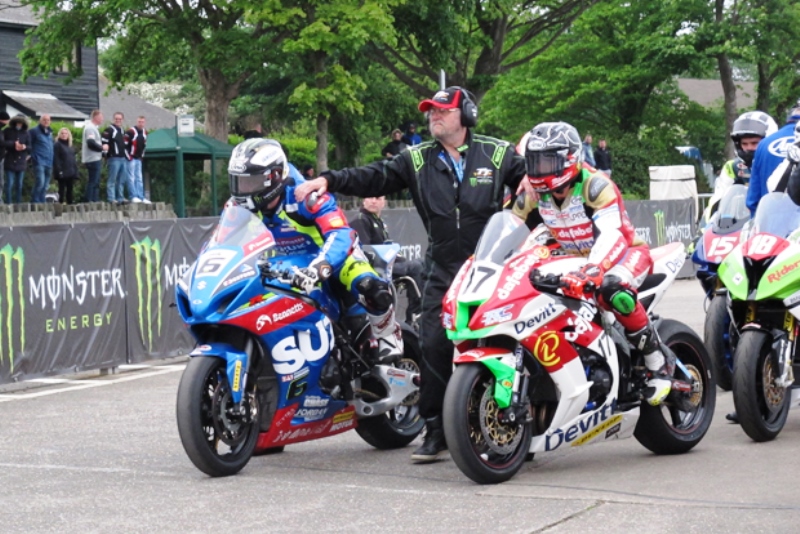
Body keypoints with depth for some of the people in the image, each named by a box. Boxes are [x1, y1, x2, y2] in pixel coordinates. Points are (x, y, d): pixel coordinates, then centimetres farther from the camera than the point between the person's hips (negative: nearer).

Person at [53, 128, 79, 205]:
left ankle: (70, 202, 13)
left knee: (70, 189, 9)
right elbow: (56, 159, -13)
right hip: (63, 172, -7)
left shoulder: (69, 145, 16)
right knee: (62, 188, -3)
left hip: (71, 172, 7)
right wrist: (59, 171, -20)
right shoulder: (57, 145, -6)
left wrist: (75, 171, 12)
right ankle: (61, 203, -1)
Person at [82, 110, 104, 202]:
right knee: (93, 181, -10)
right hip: (93, 159, -11)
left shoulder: (92, 127, 20)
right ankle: (89, 201, -10)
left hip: (96, 159, 11)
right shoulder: (90, 128, -14)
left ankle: (95, 200, 15)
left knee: (96, 181, 12)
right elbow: (91, 143, -23)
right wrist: (102, 147, -11)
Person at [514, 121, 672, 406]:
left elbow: (611, 235, -39)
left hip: (625, 252, -8)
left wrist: (590, 272, -56)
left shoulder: (595, 185, -24)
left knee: (612, 290, -41)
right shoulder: (534, 196, -2)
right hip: (574, 260, 8)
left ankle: (658, 362, -24)